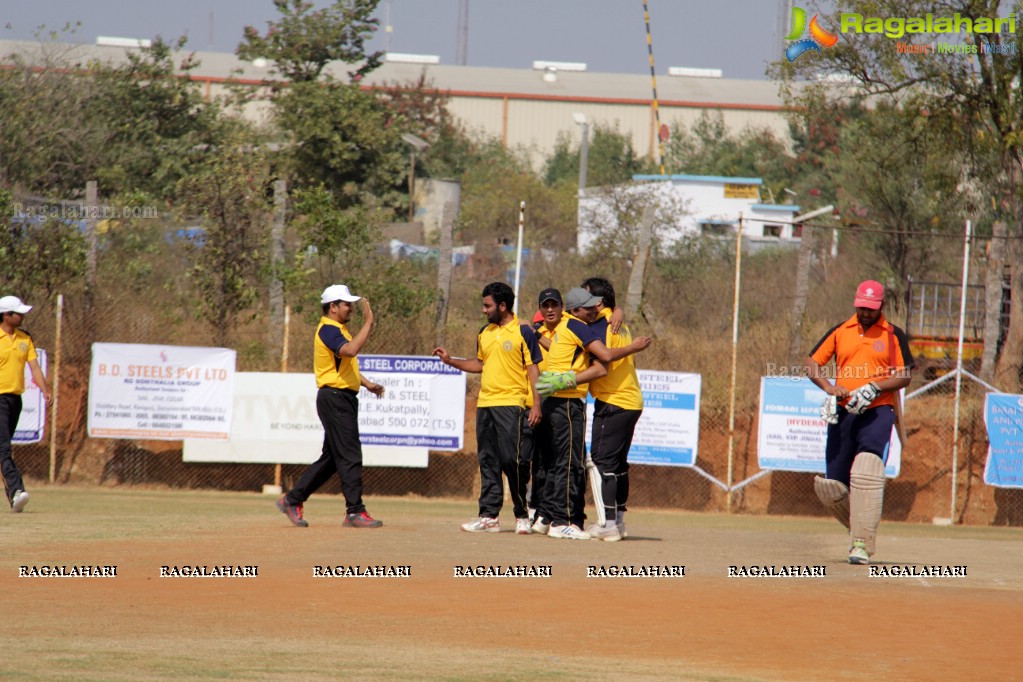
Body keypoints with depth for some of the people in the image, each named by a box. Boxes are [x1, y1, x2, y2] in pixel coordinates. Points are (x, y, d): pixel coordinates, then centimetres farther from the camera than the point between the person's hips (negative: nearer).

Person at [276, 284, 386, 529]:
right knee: (349, 456, -11)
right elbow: (350, 350, -32)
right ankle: (355, 512, -10)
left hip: (344, 398, 10)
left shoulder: (339, 330, 19)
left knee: (332, 457, 13)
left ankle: (292, 500, 19)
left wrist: (367, 384, 21)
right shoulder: (328, 330, -13)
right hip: (334, 397, -10)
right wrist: (368, 323, -28)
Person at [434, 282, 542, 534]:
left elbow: (533, 369, -6)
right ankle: (489, 516, 8)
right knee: (488, 461, 6)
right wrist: (450, 360, 17)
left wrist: (536, 404, -12)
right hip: (485, 404, 7)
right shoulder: (485, 333, 15)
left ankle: (523, 515, 1)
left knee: (514, 460, -8)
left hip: (512, 404, -7)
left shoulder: (523, 332, -5)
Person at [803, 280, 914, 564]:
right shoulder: (840, 332, 13)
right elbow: (811, 363, 10)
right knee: (831, 484, 1)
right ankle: (860, 528, 26)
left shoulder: (893, 335, 6)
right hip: (843, 412, 4)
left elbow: (904, 376, 1)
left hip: (878, 412, -4)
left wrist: (874, 388, -15)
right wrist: (829, 387, -9)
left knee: (866, 474, -22)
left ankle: (862, 544, -23)